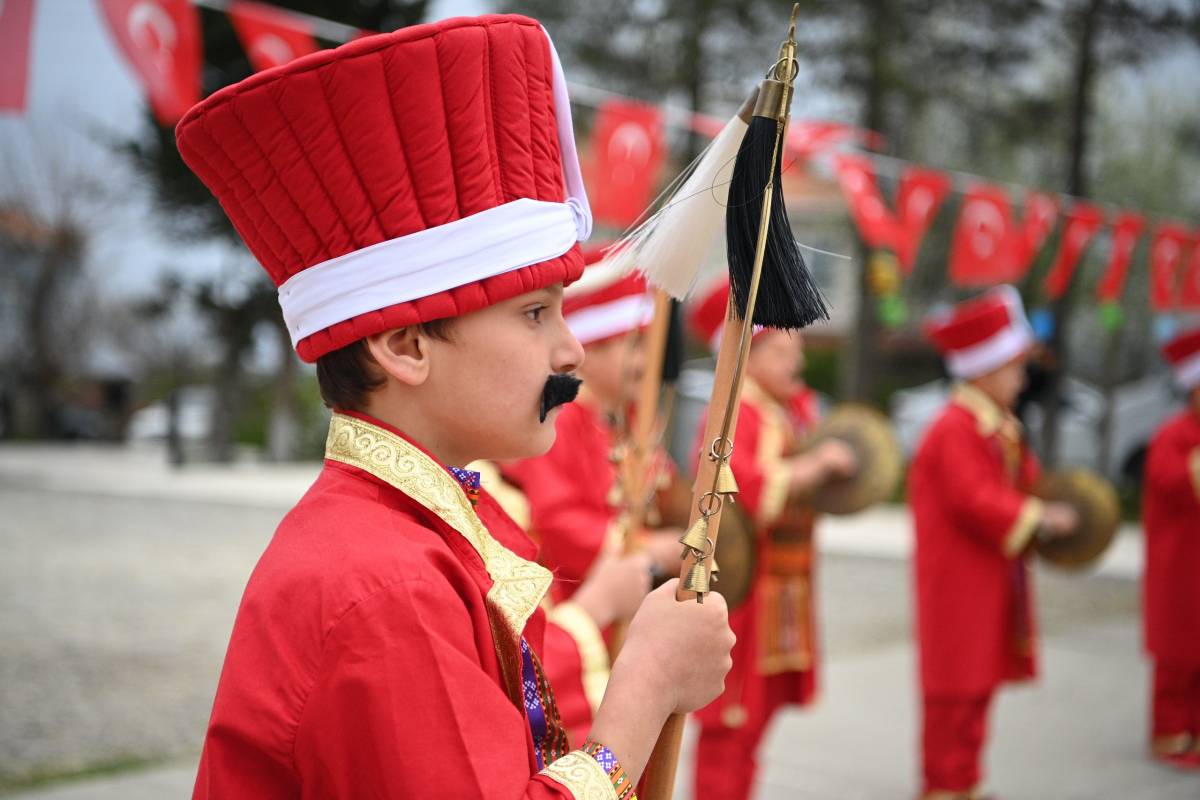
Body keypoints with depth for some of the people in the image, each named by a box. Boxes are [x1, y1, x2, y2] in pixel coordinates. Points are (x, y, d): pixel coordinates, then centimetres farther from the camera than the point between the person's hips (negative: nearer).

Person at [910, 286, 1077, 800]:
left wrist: (1049, 508, 0)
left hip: (991, 580, 10)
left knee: (978, 684, 15)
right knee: (957, 686, -1)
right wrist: (1039, 519, -21)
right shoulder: (956, 430, -18)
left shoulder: (1003, 429, 12)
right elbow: (973, 499, -25)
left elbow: (1024, 481, 19)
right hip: (958, 580, -10)